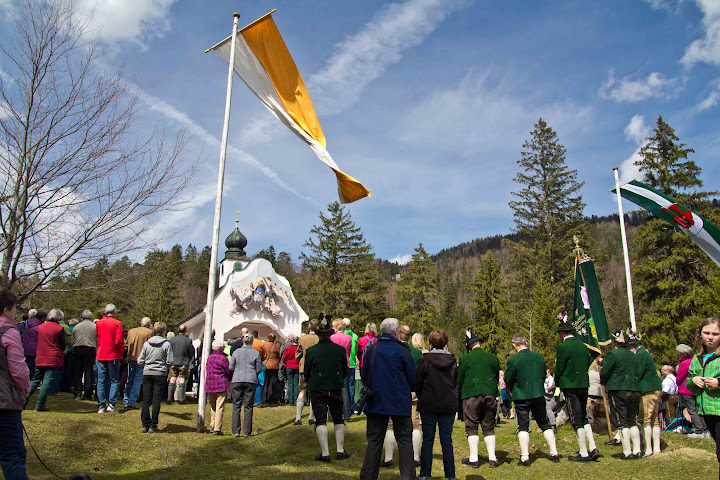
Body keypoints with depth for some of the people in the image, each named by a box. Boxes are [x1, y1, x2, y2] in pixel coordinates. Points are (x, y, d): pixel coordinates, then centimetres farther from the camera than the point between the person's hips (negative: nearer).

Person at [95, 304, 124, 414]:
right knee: (114, 380, 5)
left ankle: (101, 406, 8)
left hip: (100, 356, 4)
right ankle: (111, 404, -4)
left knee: (101, 381, 8)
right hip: (113, 355, -4)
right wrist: (120, 353, 1)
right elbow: (119, 341, -12)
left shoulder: (98, 323, 4)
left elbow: (96, 338, 9)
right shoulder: (117, 323, -9)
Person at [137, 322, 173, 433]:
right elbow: (170, 361, -8)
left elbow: (140, 362, 3)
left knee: (146, 400, 7)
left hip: (147, 374, 3)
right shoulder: (166, 344, -5)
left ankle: (145, 424, 8)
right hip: (160, 374, -3)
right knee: (157, 400, 2)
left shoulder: (146, 344, 3)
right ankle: (153, 426, 2)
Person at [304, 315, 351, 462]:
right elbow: (345, 371, 7)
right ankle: (340, 450, 17)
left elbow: (306, 373, 0)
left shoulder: (311, 351, -9)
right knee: (338, 419, 15)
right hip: (336, 389, 2)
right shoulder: (340, 350, -4)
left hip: (317, 389, -2)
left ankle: (325, 453, 2)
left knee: (320, 421, 4)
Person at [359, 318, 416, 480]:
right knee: (404, 441, 6)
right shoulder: (402, 351, -8)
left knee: (374, 441, 9)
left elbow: (363, 376, 9)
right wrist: (408, 390, 18)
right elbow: (413, 379, -2)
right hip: (400, 403, -3)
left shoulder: (371, 349, 2)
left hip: (376, 402, 3)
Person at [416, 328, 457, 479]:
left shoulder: (424, 359, -7)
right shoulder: (452, 360, 2)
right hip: (449, 404, 2)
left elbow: (418, 382, -2)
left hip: (429, 405, -2)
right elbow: (456, 383, 8)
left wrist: (422, 398, 13)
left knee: (427, 440, 4)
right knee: (447, 441, 7)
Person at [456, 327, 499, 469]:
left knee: (471, 427, 5)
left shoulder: (465, 359, -5)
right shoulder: (493, 358, 4)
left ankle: (474, 459, 6)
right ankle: (492, 458, 12)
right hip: (490, 395, 3)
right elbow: (497, 378, 14)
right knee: (488, 427, 11)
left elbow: (459, 379, 2)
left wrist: (461, 394, 17)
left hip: (471, 395, -3)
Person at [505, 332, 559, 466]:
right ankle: (554, 453, 19)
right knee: (544, 424, 15)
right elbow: (544, 376, 11)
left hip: (521, 396, -4)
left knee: (523, 427, 2)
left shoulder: (513, 360, -14)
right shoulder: (539, 357, 1)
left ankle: (525, 458, 2)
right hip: (538, 395, 4)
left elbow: (507, 380, -7)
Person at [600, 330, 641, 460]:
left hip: (618, 391, -6)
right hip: (634, 390, 6)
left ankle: (627, 453, -2)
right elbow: (636, 373, 17)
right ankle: (637, 451, 13)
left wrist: (604, 383, 12)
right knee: (632, 421, 14)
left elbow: (604, 373, -8)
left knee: (623, 422, -3)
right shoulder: (633, 356, 11)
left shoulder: (613, 354, -10)